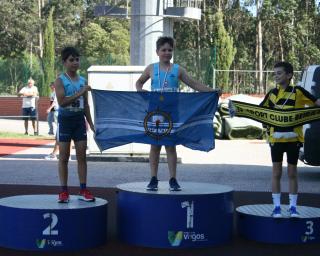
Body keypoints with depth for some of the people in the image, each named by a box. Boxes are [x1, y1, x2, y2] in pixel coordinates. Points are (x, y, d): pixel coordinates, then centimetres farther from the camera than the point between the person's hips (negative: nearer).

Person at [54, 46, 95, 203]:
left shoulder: (83, 81, 8)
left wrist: (91, 124, 11)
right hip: (65, 120, -4)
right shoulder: (60, 81, -6)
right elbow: (61, 101, -19)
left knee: (82, 155, 3)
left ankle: (83, 190, 7)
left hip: (79, 120, 4)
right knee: (64, 156, 0)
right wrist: (80, 93, -24)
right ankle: (64, 191, 5)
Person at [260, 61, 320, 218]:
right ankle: (277, 206, 12)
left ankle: (293, 206, 16)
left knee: (292, 173, 6)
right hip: (276, 138, 2)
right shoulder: (272, 93, 6)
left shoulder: (298, 92, -2)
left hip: (294, 138, -2)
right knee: (276, 173, 5)